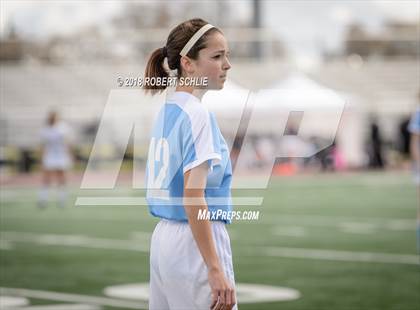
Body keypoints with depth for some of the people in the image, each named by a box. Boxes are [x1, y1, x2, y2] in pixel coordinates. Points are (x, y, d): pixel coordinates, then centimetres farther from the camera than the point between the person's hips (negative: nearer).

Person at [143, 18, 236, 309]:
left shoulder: (167, 111, 12)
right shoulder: (197, 113, -14)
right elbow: (193, 197, -20)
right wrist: (216, 270, -22)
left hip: (163, 238, 9)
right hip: (195, 243, -9)